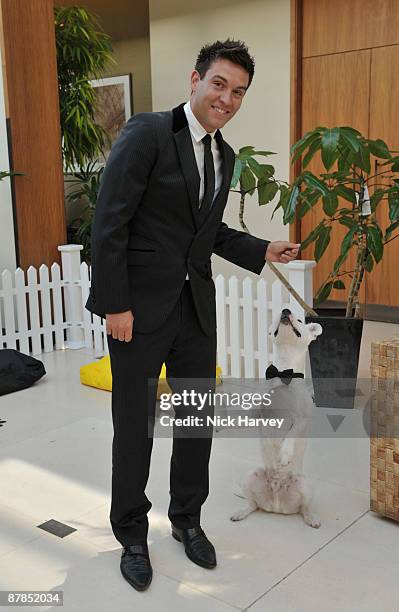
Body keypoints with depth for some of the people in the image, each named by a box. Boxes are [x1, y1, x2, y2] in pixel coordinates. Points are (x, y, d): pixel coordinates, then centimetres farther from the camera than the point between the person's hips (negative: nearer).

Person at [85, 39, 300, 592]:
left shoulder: (225, 157, 11)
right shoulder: (148, 133, -11)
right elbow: (110, 223, -15)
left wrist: (263, 251, 6)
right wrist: (115, 304, -17)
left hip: (196, 307, 6)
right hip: (140, 307, -6)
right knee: (134, 426, 8)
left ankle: (187, 518, 36)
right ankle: (132, 533, 28)